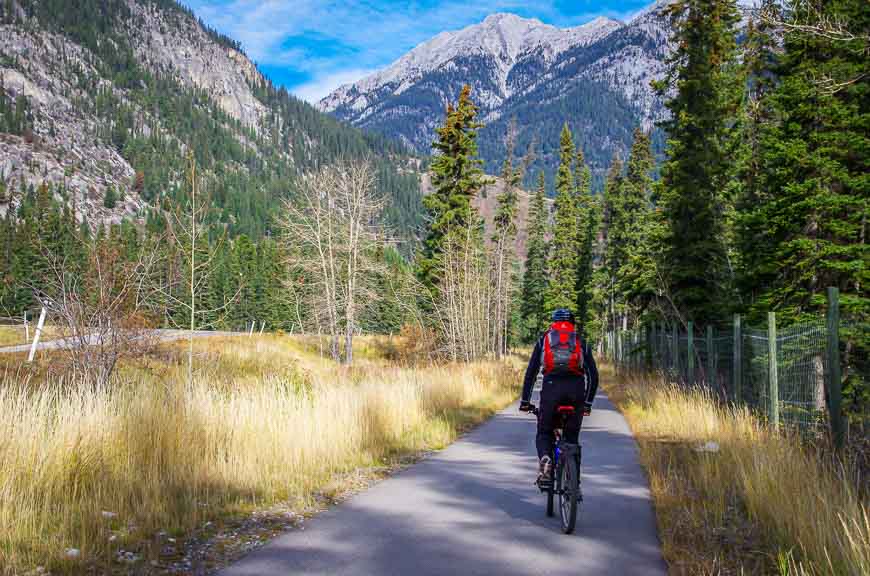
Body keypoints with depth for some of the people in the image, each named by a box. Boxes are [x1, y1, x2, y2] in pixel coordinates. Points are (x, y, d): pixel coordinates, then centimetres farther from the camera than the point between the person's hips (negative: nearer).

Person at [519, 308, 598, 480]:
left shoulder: (544, 339, 20)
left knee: (544, 433, 13)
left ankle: (544, 457, -17)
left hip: (551, 387, -1)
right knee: (572, 437, 16)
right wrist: (588, 403, 24)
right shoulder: (581, 342, 22)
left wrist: (525, 401, 19)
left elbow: (531, 372, 15)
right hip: (576, 389, 1)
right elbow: (593, 376, 17)